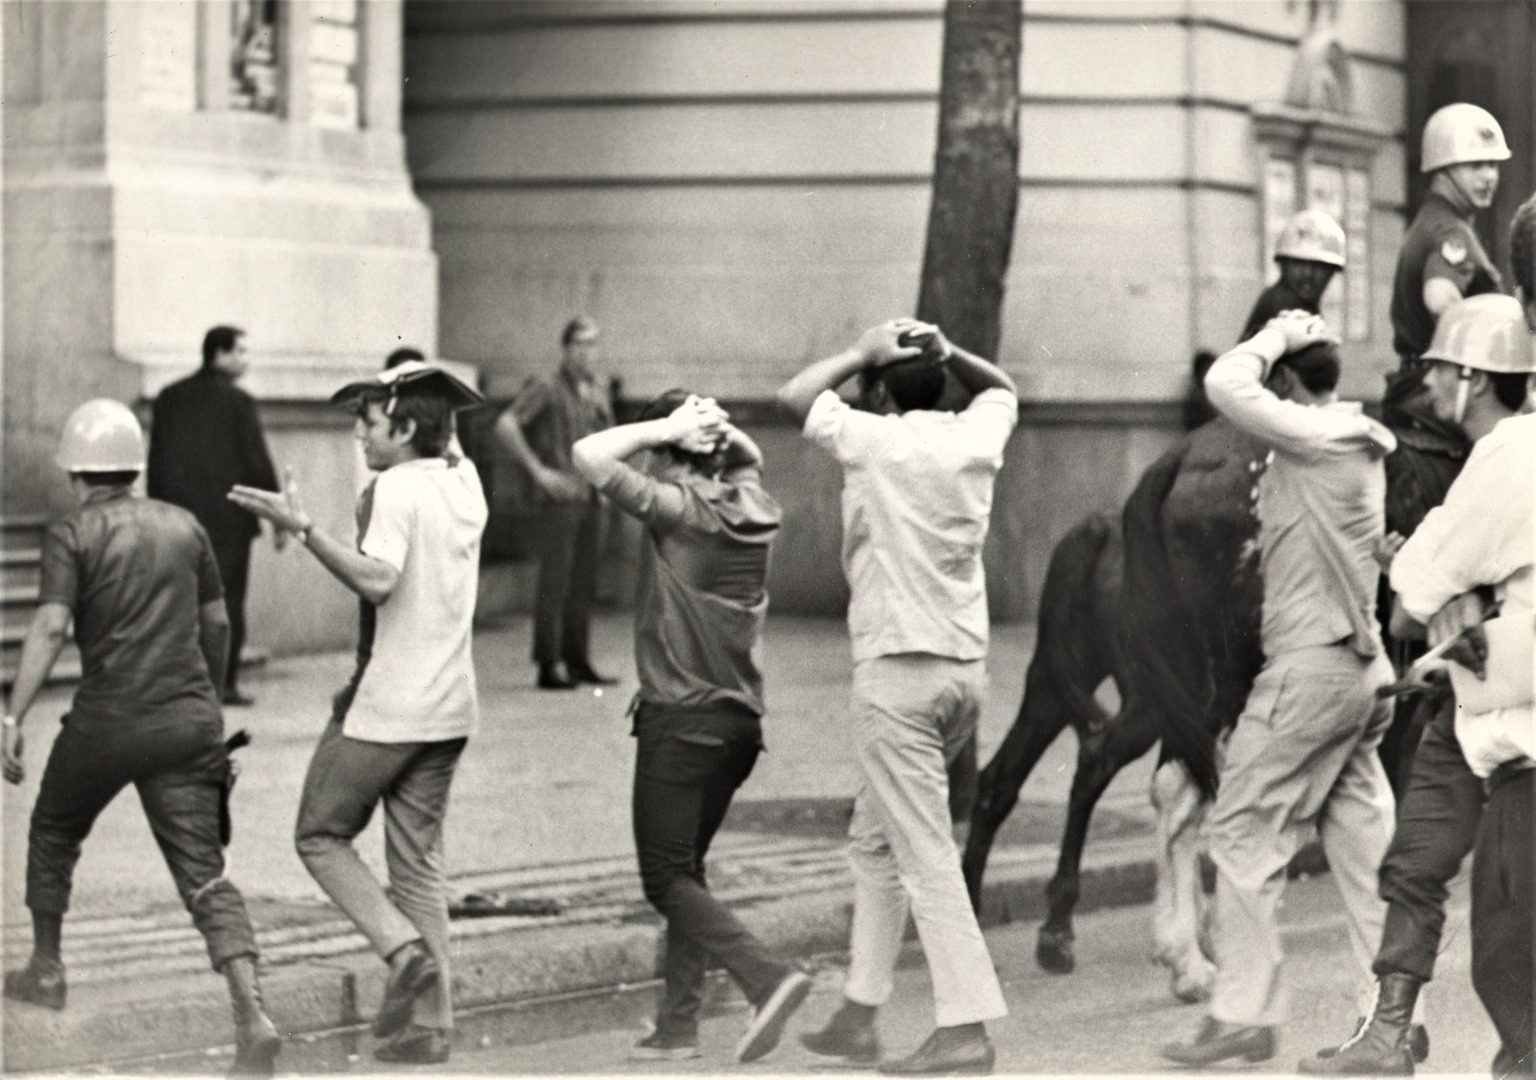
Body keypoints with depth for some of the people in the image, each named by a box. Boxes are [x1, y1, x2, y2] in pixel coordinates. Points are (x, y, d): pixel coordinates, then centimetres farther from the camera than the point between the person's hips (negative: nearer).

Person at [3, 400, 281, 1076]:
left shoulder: (72, 535, -3)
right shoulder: (183, 526, 11)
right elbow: (217, 624, 18)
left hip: (107, 721, -3)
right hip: (189, 723, 3)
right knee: (204, 874, -2)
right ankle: (252, 1016, -20)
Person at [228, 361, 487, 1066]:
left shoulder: (397, 487, -14)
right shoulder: (465, 482, 8)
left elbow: (377, 580, -28)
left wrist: (303, 527, -28)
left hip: (384, 707, -7)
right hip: (448, 708, 7)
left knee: (321, 836, 8)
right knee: (419, 861, 12)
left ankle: (404, 948, -11)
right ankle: (428, 1027, 9)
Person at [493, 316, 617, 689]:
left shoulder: (598, 397, 17)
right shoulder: (547, 389, -4)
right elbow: (505, 426, -14)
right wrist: (539, 470, -14)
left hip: (592, 500, 7)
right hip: (561, 498, -7)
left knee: (584, 585, 9)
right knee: (554, 582, -8)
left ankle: (577, 662, 15)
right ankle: (550, 665, -8)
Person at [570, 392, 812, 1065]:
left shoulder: (677, 507, -14)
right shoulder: (752, 505, 7)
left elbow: (590, 456, -21)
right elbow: (749, 456, 30)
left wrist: (667, 427, -12)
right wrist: (718, 430, 10)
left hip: (680, 719, -8)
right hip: (739, 720, 8)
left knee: (668, 877, -4)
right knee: (685, 870, 16)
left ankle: (766, 978, -22)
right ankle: (677, 1025, 15)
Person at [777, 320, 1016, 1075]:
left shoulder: (875, 441, -10)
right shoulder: (977, 439, 5)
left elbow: (794, 397, 5)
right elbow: (1001, 388, 28)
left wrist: (860, 355, 11)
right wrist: (946, 353, 13)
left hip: (899, 671, -7)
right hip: (966, 666, 7)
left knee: (924, 853, -8)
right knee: (874, 838, 18)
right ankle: (858, 1015, 21)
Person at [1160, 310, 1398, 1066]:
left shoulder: (1316, 437, -14)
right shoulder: (1358, 445, 15)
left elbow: (1227, 386, -23)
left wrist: (1278, 335, -9)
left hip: (1312, 665, -9)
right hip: (1361, 668, 9)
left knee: (1244, 832, -3)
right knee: (1360, 841, 9)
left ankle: (1243, 1013, -3)